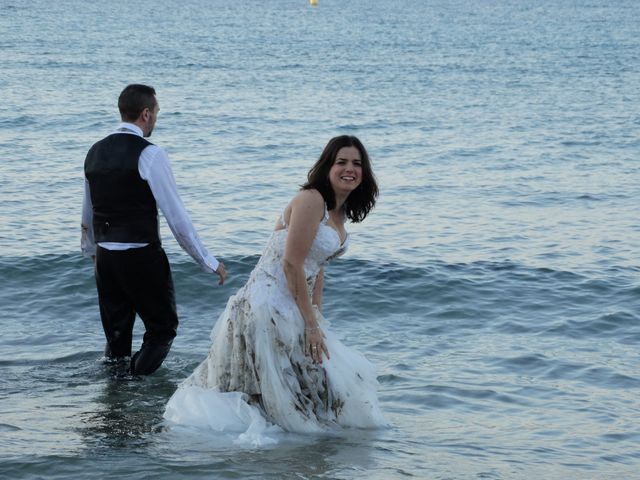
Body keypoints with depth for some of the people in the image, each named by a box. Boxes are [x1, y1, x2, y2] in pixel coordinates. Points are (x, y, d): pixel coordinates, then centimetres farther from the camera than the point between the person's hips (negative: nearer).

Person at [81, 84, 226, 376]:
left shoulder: (95, 152, 8)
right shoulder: (150, 154, -13)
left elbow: (87, 214, 19)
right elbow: (176, 217, -14)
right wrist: (209, 262, -6)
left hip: (105, 257, 7)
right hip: (142, 258, -7)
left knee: (116, 333, 15)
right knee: (163, 328, 8)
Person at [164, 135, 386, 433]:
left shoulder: (339, 211, 13)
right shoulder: (311, 200, -16)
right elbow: (292, 264, -21)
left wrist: (318, 318, 9)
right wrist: (312, 324, -18)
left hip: (292, 311, 10)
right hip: (271, 306, -10)